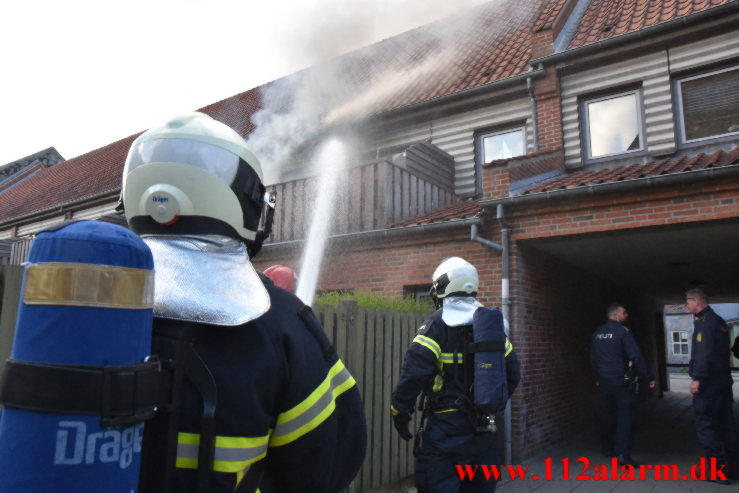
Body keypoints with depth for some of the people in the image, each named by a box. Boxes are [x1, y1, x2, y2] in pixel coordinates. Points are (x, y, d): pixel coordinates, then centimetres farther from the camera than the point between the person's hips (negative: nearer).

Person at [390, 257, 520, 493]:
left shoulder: (437, 324, -11)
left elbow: (413, 372, -20)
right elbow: (512, 374, 11)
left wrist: (400, 411, -9)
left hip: (446, 427, -6)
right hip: (484, 429, 7)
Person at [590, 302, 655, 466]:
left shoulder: (597, 333, 9)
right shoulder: (623, 331, -11)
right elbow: (636, 356, -17)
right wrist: (649, 377, -11)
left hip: (604, 382, 6)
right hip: (622, 381, -6)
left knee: (607, 416, 16)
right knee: (624, 417, -4)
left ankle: (607, 449, 25)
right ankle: (623, 454, -9)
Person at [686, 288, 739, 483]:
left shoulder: (704, 322, -16)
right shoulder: (719, 321, 14)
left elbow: (703, 353, -24)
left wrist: (697, 378, -23)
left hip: (708, 384, -9)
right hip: (723, 381, 9)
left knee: (706, 425, -2)